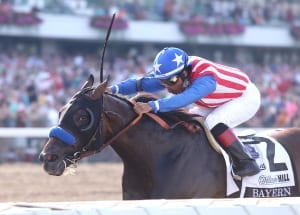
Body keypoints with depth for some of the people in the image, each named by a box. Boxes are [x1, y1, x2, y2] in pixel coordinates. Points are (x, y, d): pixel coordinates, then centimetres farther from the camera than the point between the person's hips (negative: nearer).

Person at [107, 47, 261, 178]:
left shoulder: (205, 78, -41)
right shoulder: (172, 73, -19)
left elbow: (185, 98, -58)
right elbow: (142, 83, -25)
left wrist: (152, 106, -68)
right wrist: (114, 89, -41)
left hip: (246, 97, -8)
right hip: (217, 103, 8)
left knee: (213, 122, -31)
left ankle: (245, 163, -21)